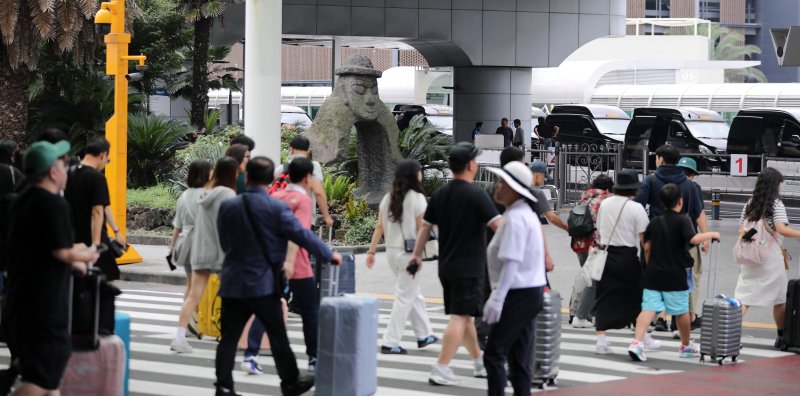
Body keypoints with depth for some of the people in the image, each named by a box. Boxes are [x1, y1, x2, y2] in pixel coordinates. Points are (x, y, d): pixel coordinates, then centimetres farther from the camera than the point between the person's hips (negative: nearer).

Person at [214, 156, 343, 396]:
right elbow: (302, 235, -8)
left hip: (232, 283, 3)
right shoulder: (277, 208, -12)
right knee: (278, 336, 9)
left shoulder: (227, 207, 1)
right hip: (263, 284, -3)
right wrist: (329, 255, 6)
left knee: (229, 338, 4)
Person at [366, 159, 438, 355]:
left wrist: (371, 251, 9)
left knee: (414, 294, 20)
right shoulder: (417, 198, -13)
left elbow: (379, 227, 5)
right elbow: (421, 229, -11)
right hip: (409, 252, -7)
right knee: (405, 298, 0)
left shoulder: (388, 198, 5)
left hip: (392, 251, 7)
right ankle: (390, 343, -2)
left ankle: (424, 335, 31)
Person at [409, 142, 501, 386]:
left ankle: (480, 363, 30)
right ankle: (441, 371, -14)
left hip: (447, 266, 7)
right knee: (461, 317, -7)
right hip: (470, 268, -7)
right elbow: (499, 226, -18)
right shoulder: (476, 196, -14)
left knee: (465, 316, 18)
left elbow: (425, 227, 14)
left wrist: (417, 255, 24)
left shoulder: (440, 195, 6)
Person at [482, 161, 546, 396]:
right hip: (531, 292, 10)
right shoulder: (525, 213, 16)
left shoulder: (515, 218, -16)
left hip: (519, 295, -10)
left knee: (494, 354, -10)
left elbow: (511, 262, -23)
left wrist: (497, 298, -25)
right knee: (519, 358, 12)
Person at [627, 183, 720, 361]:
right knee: (682, 311, 13)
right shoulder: (682, 220, -6)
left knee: (648, 308, -6)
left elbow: (647, 247, 9)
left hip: (653, 273, 4)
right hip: (675, 276, -4)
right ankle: (686, 346, 29)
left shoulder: (655, 222, 10)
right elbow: (693, 239, -22)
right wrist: (711, 234, -7)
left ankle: (637, 342, -25)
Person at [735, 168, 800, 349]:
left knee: (744, 297, 1)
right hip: (771, 257, -5)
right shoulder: (776, 204, -7)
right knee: (780, 298, 11)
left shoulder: (750, 204, 9)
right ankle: (781, 337, 19)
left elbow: (741, 231, 11)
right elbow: (781, 229, -20)